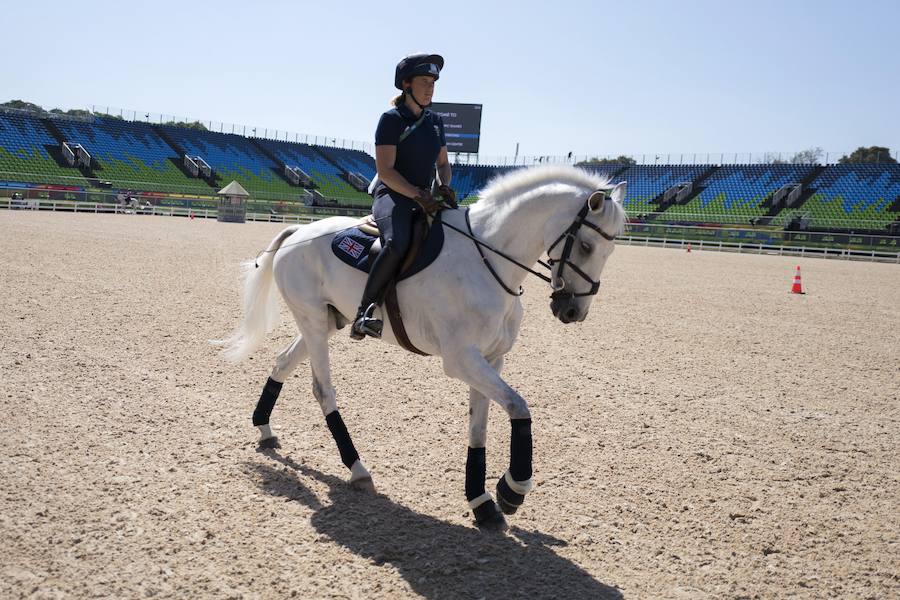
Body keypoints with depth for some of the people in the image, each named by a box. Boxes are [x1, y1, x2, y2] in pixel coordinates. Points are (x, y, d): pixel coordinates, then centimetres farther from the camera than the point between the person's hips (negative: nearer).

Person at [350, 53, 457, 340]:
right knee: (397, 244, -37)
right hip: (392, 196, -8)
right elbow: (385, 170, -12)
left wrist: (444, 186, 0)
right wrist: (418, 194, -22)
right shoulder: (392, 119, -4)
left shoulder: (435, 120, 16)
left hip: (425, 200, 8)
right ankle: (364, 313, -32)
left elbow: (443, 163, 22)